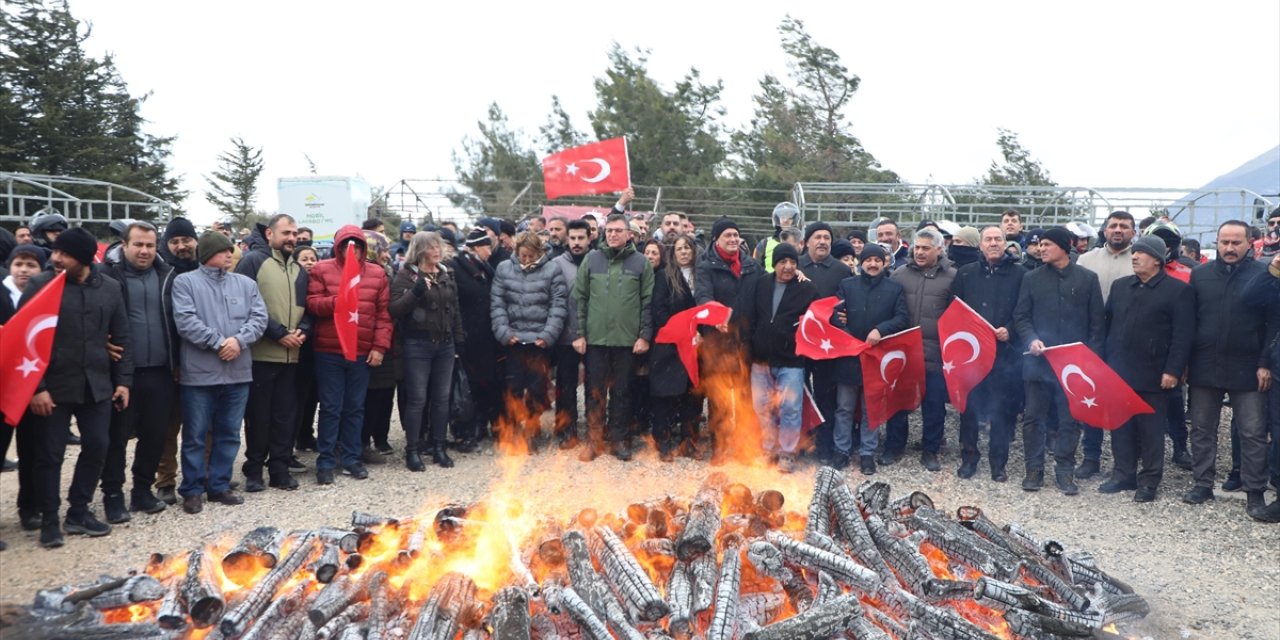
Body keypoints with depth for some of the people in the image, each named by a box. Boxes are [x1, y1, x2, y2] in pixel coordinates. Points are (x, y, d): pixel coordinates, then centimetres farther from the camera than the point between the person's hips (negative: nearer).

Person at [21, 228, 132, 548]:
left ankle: (78, 512, 23)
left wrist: (123, 380, 4)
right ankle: (49, 520, 17)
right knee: (50, 455, 3)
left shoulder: (109, 288, 4)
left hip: (97, 386, 3)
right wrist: (36, 387, -14)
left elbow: (121, 338, 9)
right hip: (53, 387, -3)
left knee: (97, 447, 7)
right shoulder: (40, 284, -5)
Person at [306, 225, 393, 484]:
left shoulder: (377, 274, 7)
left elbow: (383, 314, 5)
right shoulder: (321, 270, 2)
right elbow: (312, 304, -6)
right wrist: (337, 301, -23)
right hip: (329, 351, -2)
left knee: (355, 408, 10)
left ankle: (351, 458, 20)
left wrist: (380, 347, -2)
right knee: (330, 408, 2)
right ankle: (326, 461, 10)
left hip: (363, 353, 2)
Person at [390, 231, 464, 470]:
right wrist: (415, 292, -26)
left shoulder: (446, 275, 13)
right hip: (417, 345, -5)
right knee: (417, 398, -3)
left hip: (445, 344, 5)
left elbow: (455, 310, 17)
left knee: (442, 398, 8)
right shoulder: (406, 275, -4)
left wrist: (459, 340, 13)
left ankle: (439, 447, 18)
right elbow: (395, 309, -12)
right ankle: (413, 451, 5)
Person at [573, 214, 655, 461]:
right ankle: (594, 439, 19)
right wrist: (579, 333, -1)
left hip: (627, 339, -1)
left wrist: (644, 336, -5)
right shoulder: (592, 258, 4)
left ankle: (618, 438, 20)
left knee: (621, 392, 8)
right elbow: (579, 298, 4)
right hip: (595, 338, 1)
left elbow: (648, 302, 1)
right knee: (595, 391, 8)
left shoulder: (641, 262, 1)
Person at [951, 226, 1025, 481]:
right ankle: (968, 458, 19)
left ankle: (998, 462, 14)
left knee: (1003, 409, 2)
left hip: (1006, 352, -2)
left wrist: (1010, 331, -13)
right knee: (969, 406, 6)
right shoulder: (965, 273, 10)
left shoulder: (1019, 274, 4)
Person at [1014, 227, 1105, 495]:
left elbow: (1097, 321, 3)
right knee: (1034, 417, 5)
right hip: (1038, 359, 1)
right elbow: (1021, 316, 5)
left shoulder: (1087, 279, 2)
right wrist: (1031, 339, -13)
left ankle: (1065, 470, 17)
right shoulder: (1032, 279, 5)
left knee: (1070, 418, 6)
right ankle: (1034, 468, 17)